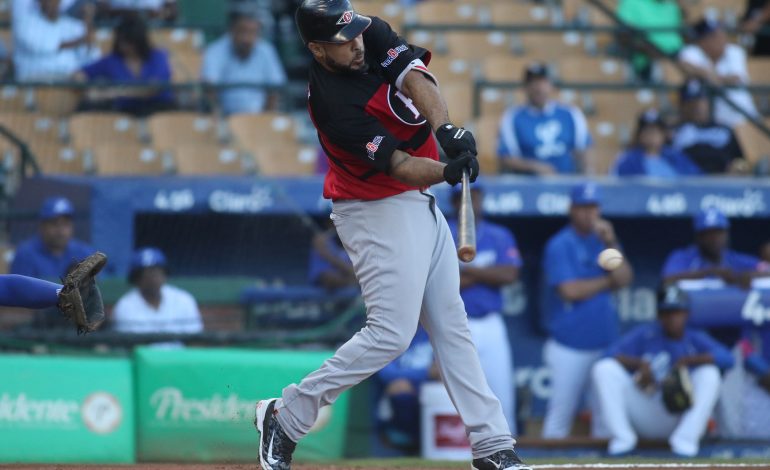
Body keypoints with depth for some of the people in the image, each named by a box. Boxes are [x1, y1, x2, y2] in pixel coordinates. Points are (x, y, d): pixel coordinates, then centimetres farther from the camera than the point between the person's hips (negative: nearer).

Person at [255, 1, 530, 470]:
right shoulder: (332, 102, -27)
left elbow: (415, 79, -20)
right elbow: (397, 164, -29)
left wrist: (446, 129, -38)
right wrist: (446, 172, -48)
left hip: (420, 204, 8)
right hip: (378, 214, -8)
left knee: (451, 325, 9)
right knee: (392, 332, -13)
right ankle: (286, 416, -1)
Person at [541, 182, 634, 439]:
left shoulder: (604, 240, 11)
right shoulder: (559, 245, -5)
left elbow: (624, 278, -1)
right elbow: (570, 290, -15)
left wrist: (611, 244, -12)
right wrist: (607, 281, -4)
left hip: (606, 345, 5)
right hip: (569, 348, -5)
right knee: (559, 416, -2)